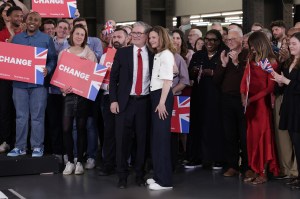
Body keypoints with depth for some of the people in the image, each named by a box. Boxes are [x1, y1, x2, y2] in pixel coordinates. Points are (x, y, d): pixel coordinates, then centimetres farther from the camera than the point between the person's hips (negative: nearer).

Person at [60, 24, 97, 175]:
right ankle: (70, 161, 5)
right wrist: (62, 87, -8)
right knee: (66, 128, -6)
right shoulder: (63, 53, 10)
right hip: (68, 93, 1)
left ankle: (79, 161, 9)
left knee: (81, 128, 2)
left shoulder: (89, 53, 8)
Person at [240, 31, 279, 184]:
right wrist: (243, 95, -12)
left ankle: (264, 173, 1)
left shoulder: (271, 62, -7)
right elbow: (244, 80, 7)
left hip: (262, 102, -6)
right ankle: (256, 171, 11)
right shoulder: (251, 61, 12)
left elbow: (270, 87, -10)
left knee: (262, 135, -4)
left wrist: (252, 98, -16)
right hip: (250, 103, 6)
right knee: (252, 136, 6)